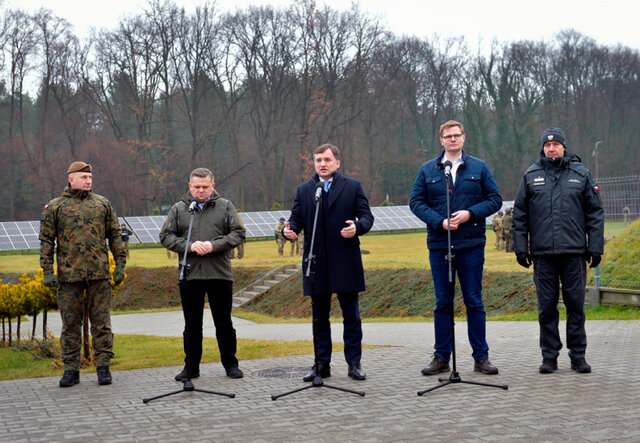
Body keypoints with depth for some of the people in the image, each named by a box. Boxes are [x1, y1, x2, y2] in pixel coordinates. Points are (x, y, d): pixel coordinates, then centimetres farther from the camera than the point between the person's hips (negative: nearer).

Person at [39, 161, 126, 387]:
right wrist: (47, 271, -3)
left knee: (101, 322, 2)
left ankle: (103, 367, 9)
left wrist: (120, 263, 6)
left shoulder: (102, 204, 10)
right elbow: (46, 240, 4)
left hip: (99, 274, 1)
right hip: (69, 275, -1)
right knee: (70, 323, 4)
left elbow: (115, 235, 13)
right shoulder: (55, 207, 5)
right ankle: (71, 369, 12)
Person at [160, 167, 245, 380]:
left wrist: (214, 246, -13)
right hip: (189, 275, 1)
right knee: (192, 325, 8)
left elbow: (238, 233, 1)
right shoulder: (178, 209, 8)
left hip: (220, 274, -1)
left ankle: (230, 364, 19)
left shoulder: (225, 207, 6)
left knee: (224, 323, 7)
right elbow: (166, 237, 5)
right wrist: (189, 246, -12)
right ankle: (191, 367, 18)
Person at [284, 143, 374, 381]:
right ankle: (322, 364, 17)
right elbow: (296, 218, 8)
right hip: (316, 264, 2)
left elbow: (367, 216, 2)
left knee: (351, 316, 2)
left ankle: (354, 363, 10)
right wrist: (291, 229, -15)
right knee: (319, 317, 9)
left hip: (345, 262, -2)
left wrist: (357, 227, -20)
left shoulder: (353, 187, 6)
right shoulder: (303, 190, 12)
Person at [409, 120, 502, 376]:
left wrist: (470, 213, -12)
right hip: (439, 244, 1)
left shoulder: (479, 168, 5)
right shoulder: (428, 170, 7)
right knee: (442, 303, 7)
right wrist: (439, 221, -11)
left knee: (474, 302, 3)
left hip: (471, 244, -1)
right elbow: (416, 201, 4)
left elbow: (495, 199, 5)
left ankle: (481, 357, 11)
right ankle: (441, 357, 15)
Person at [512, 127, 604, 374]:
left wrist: (595, 247, 1)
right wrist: (520, 247, 2)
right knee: (546, 307, 5)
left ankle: (578, 355, 12)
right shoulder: (531, 176, 8)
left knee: (576, 304, 2)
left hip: (574, 252, 0)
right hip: (543, 253, 1)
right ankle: (549, 356, 13)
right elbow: (519, 215, 9)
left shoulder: (580, 174, 7)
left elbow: (595, 212, 7)